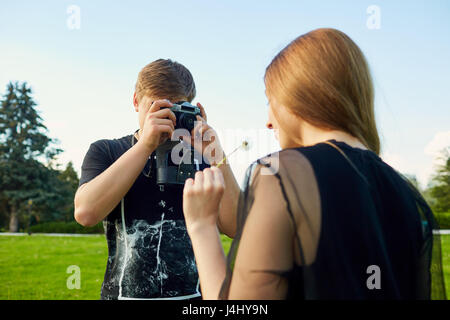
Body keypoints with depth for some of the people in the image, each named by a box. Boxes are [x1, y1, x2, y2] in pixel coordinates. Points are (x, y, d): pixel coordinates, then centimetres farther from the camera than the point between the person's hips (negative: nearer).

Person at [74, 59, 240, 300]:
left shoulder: (199, 157, 4)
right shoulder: (105, 152, 3)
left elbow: (234, 227, -7)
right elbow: (85, 213, -16)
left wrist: (216, 156, -18)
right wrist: (144, 145, -19)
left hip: (192, 292, 1)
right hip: (124, 291, -1)